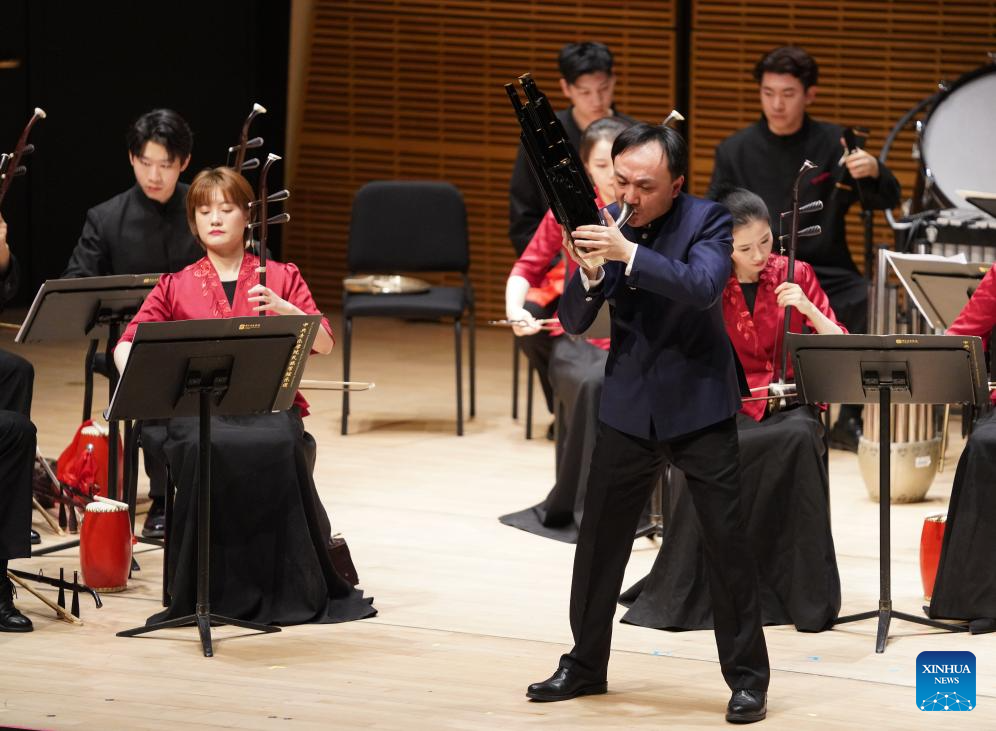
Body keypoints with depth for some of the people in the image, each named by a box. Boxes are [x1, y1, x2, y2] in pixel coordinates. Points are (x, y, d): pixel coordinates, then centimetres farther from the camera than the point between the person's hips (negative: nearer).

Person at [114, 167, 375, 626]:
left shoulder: (281, 278, 17)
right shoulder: (175, 287, 19)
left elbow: (323, 344, 6)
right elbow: (126, 345, 8)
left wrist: (283, 309, -13)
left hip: (268, 404, 0)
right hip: (198, 409, 0)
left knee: (278, 449, -36)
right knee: (209, 451, -37)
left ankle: (294, 586, -24)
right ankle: (216, 588, -26)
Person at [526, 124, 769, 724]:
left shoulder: (708, 222, -10)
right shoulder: (608, 226, 0)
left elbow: (703, 287, -29)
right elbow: (574, 321, -3)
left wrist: (629, 254, -39)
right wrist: (588, 274, -23)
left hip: (699, 404, -4)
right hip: (628, 406, 4)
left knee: (728, 543, -3)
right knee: (600, 540, 10)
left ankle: (748, 678, 4)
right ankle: (585, 666, 24)